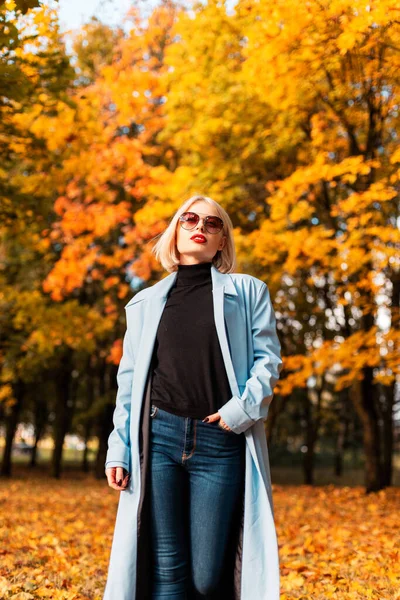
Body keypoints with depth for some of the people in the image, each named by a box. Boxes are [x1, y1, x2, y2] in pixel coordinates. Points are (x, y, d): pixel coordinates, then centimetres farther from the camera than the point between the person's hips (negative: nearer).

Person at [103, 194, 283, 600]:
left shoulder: (247, 291, 12)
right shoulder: (147, 301, 16)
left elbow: (268, 358, 4)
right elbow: (129, 381, 14)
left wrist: (245, 407, -13)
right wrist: (119, 449, 5)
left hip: (220, 441, -1)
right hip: (160, 435, 2)